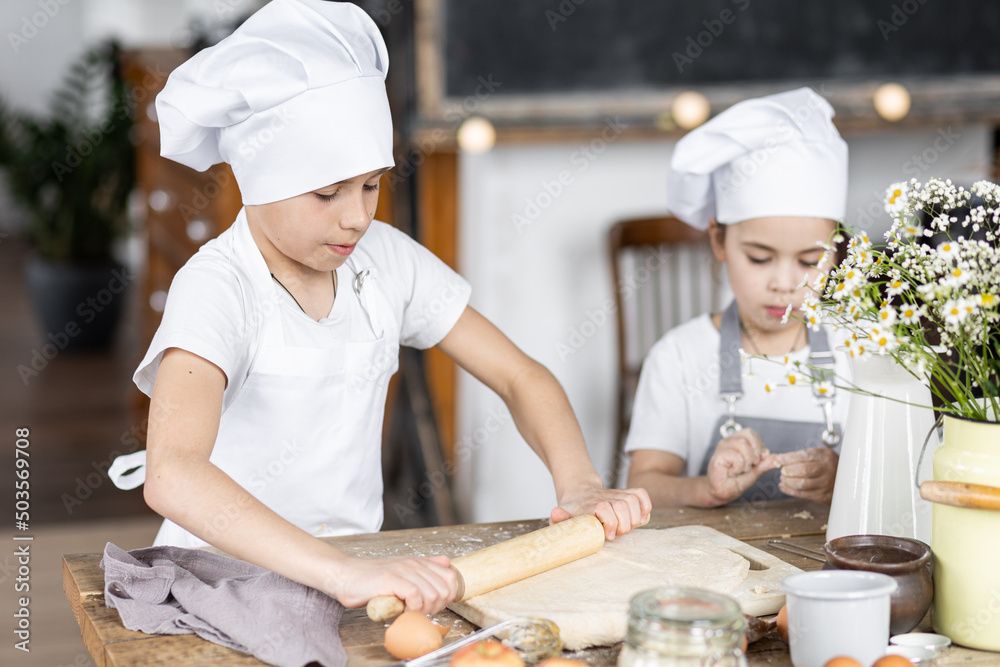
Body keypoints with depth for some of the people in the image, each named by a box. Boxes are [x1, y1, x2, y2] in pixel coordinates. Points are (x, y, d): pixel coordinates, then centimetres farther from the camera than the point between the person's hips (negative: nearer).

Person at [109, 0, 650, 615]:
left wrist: (582, 487, -12)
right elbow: (171, 475, -33)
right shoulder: (216, 288, -17)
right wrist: (343, 574, -42)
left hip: (360, 567, 5)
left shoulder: (384, 258, 0)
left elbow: (521, 378, 6)